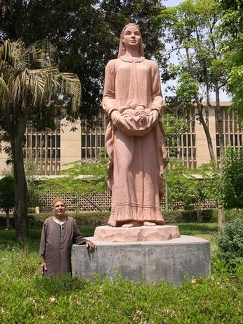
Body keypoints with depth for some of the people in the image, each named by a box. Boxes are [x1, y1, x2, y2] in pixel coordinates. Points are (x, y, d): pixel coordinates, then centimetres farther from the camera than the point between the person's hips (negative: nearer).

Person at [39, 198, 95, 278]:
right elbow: (43, 242, 5)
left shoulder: (71, 221, 5)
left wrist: (86, 241, -8)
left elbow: (77, 238, 12)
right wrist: (42, 260, 3)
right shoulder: (47, 222, 3)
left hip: (66, 261, 1)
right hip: (51, 261, -1)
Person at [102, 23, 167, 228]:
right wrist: (113, 112, -7)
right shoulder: (113, 64, 19)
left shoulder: (151, 65, 22)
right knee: (123, 165, -13)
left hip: (147, 122, 1)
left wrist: (155, 111, -5)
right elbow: (107, 96, 12)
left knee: (147, 166, -6)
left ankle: (148, 215, -6)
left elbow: (157, 95, 16)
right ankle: (126, 216, -15)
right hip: (122, 121, -1)